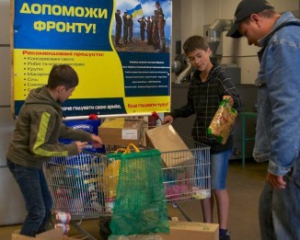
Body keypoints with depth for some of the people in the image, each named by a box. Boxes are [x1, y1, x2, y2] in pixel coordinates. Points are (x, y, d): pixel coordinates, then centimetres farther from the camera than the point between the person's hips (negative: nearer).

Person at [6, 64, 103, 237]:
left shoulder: (45, 99, 1)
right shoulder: (44, 111, -30)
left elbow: (60, 130, 14)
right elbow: (38, 148, -29)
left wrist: (86, 136, 10)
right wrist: (71, 149, -21)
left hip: (30, 162, 10)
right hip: (23, 163, -10)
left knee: (46, 205, 19)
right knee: (37, 211, 0)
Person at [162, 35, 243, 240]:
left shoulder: (221, 78, -12)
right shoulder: (195, 79, 9)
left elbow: (239, 104, -21)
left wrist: (231, 101, -42)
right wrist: (174, 115, 9)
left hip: (220, 141, -7)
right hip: (201, 140, 7)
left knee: (218, 186, -1)